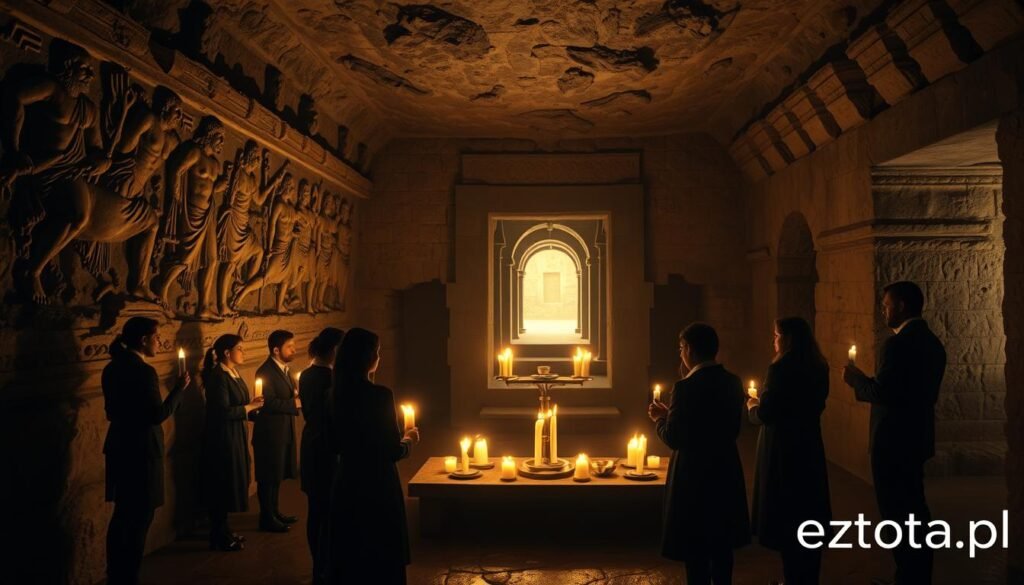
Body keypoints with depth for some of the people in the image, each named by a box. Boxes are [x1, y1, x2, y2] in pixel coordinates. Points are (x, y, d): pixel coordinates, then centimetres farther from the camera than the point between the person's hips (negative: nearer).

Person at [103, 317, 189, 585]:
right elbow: (159, 414, -20)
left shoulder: (113, 368, 7)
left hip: (120, 447, 9)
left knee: (122, 515, 19)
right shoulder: (144, 371, -20)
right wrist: (179, 388, -14)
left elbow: (112, 409, 15)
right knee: (139, 518, 4)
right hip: (141, 450, -9)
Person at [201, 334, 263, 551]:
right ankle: (219, 538, 11)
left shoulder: (234, 374, 10)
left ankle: (224, 531, 27)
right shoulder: (217, 376, -18)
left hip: (235, 438, 9)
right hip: (222, 439, -9)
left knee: (230, 485, 16)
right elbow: (223, 411, -24)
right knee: (222, 486, 0)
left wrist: (252, 405, -2)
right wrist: (250, 407, -15)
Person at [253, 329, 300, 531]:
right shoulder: (265, 372, -18)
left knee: (278, 474, 19)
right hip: (270, 432, -9)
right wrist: (295, 403, -21)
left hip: (284, 430, 9)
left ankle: (274, 512, 32)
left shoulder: (285, 369, 10)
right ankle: (267, 518, 15)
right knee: (269, 476, 3)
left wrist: (298, 395, -3)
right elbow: (270, 403, -25)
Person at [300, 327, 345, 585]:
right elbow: (334, 417, -19)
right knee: (329, 511, 0)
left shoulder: (306, 375, 7)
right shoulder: (330, 377, -20)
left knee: (316, 510, 17)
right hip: (327, 447, -9)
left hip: (310, 445, 9)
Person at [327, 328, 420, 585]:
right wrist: (409, 440, 5)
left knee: (348, 554, 19)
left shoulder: (337, 394, -1)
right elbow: (393, 451, -17)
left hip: (346, 483, 6)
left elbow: (338, 443, 10)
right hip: (376, 486, -6)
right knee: (380, 558, 11)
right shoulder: (380, 395, -20)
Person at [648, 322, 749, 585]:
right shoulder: (733, 383, 0)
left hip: (694, 476, -7)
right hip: (726, 472, 7)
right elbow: (731, 428, 10)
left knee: (696, 549, 7)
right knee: (722, 544, 20)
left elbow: (673, 439, -20)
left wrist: (660, 417, 1)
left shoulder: (686, 387, -21)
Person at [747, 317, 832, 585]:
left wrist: (752, 406, 3)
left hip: (783, 450, -7)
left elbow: (764, 414, -19)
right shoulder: (818, 367, 4)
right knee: (809, 514, 17)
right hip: (809, 446, 7)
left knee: (785, 516, 5)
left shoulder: (781, 368, -19)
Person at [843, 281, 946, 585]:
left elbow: (881, 393, -25)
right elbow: (921, 391, 14)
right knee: (915, 510, 19)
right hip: (917, 437, 10)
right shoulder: (933, 343, 9)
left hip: (894, 441, -10)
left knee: (897, 513, 2)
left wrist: (856, 379, -7)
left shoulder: (897, 344, -21)